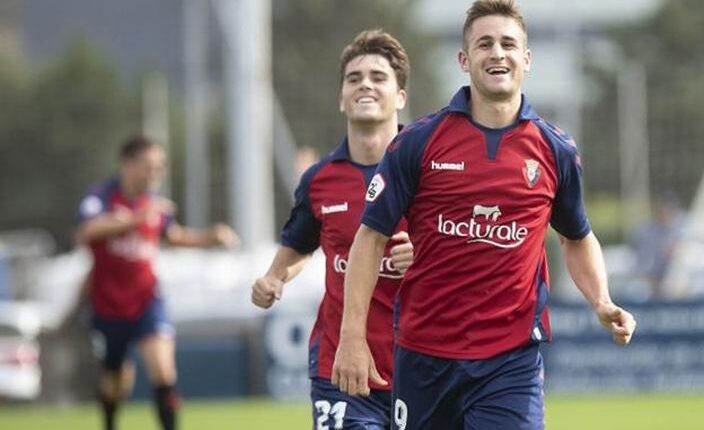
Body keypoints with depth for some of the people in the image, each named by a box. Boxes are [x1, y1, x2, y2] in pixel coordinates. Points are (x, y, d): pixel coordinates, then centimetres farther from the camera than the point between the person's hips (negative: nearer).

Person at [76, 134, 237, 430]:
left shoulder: (156, 203, 1)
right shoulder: (101, 197, -16)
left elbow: (173, 234, 22)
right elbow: (86, 232, -37)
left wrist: (211, 237, 5)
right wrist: (135, 218, -46)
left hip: (145, 301, 2)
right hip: (108, 303, -2)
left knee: (163, 370, -20)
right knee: (115, 383, 13)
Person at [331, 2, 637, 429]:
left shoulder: (556, 150, 4)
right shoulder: (419, 141, -2)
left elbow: (578, 239, 20)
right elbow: (371, 237, 0)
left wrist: (602, 302, 2)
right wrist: (353, 337, -7)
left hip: (511, 359, 0)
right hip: (424, 357, 0)